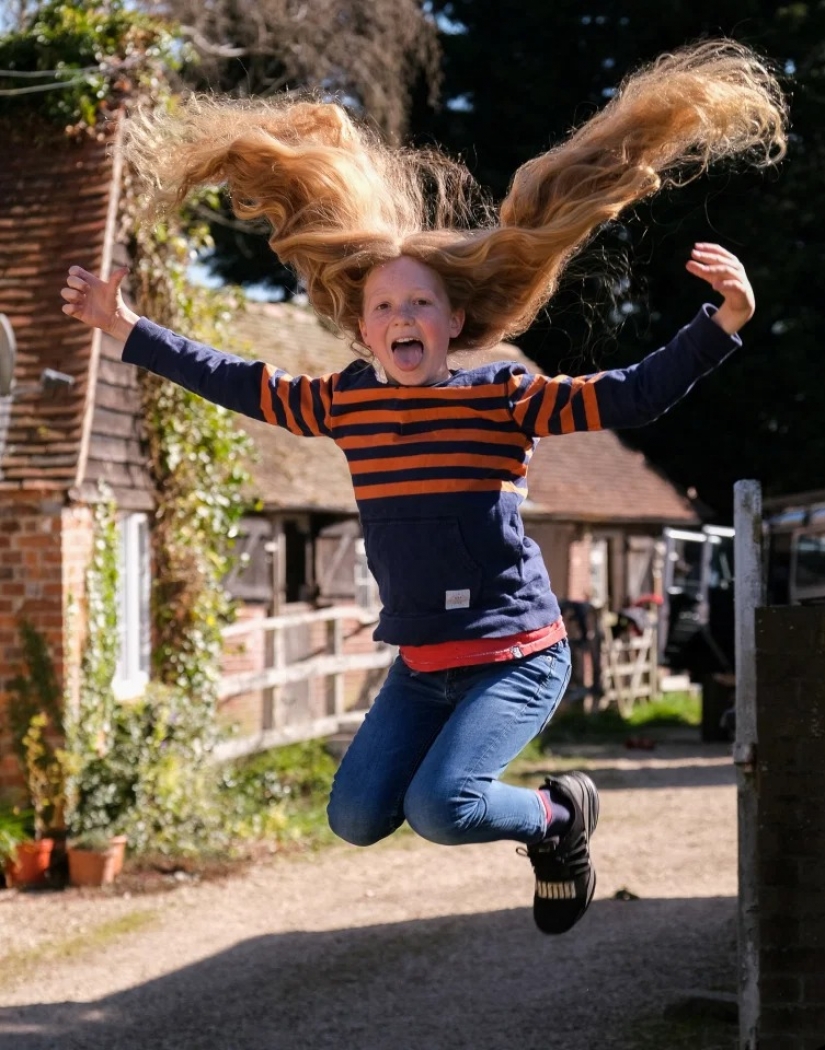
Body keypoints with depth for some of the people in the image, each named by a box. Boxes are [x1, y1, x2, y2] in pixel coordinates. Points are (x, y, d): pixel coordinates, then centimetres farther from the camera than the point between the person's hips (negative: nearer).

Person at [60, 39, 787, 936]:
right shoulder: (345, 403, 3)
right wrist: (130, 331, 18)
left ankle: (559, 817, 10)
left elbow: (631, 397, -15)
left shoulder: (504, 397, -10)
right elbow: (242, 386, 15)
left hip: (517, 656, -6)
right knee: (355, 819, 3)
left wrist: (724, 322, -27)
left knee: (439, 809, -21)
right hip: (420, 663, 6)